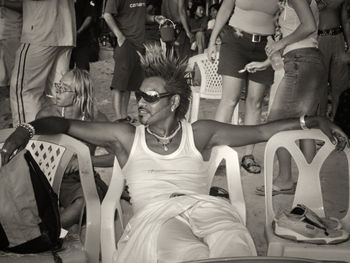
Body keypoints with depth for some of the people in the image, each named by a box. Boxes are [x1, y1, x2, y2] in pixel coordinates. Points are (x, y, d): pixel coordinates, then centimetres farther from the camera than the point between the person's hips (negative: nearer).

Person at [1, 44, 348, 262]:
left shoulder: (199, 133, 19)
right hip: (154, 215, -1)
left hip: (204, 207, 1)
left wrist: (316, 120, 15)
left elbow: (260, 131, 20)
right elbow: (66, 125, 17)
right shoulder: (126, 137, 18)